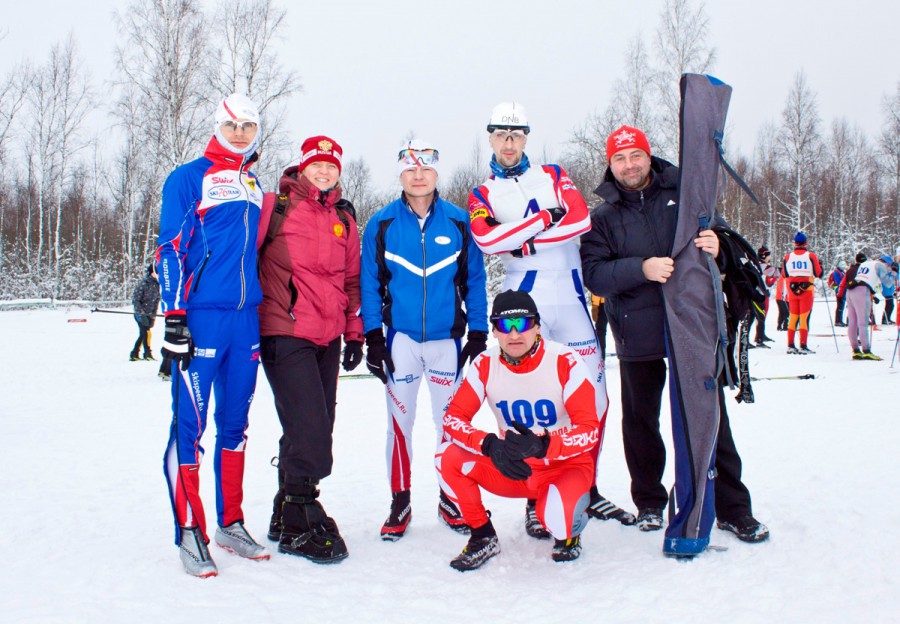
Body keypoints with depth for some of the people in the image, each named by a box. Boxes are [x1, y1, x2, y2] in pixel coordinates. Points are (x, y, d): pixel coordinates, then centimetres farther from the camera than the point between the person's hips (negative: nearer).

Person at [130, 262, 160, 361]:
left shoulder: (157, 284, 3)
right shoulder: (143, 283, -16)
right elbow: (135, 299, -16)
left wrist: (154, 315, 6)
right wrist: (141, 313, -21)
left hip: (149, 314, 6)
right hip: (140, 314, -6)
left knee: (143, 334, 11)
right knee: (146, 333, -7)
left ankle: (134, 354, 21)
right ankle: (147, 354, 5)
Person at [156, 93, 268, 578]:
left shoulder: (254, 187, 18)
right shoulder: (189, 178, 0)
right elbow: (170, 249, -5)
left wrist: (266, 316, 21)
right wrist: (174, 317, -12)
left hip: (246, 319, 6)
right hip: (201, 317, -6)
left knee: (235, 423, 11)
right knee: (190, 423, -4)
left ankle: (230, 523, 21)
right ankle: (189, 533, 4)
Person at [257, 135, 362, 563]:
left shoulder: (344, 219, 15)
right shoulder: (275, 206, -2)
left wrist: (354, 334, 15)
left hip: (328, 339, 6)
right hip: (284, 335, -6)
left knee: (315, 429, 10)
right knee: (308, 430, -12)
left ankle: (287, 514, 25)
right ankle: (299, 526, 2)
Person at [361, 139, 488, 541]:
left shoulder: (459, 222, 1)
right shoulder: (381, 224, 0)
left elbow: (475, 281, 5)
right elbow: (370, 283, 2)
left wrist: (478, 334, 1)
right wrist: (372, 337, -3)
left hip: (448, 337, 0)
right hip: (400, 337, 0)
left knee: (451, 419, 5)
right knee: (399, 417, 3)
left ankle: (451, 498, 21)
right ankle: (400, 501, 16)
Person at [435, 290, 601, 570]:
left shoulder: (566, 362, -20)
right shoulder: (485, 365, -10)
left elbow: (590, 430, -24)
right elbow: (453, 417, -14)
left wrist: (542, 445, -42)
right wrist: (490, 445, -33)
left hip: (566, 466, -3)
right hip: (513, 468, 4)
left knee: (556, 518, -35)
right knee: (448, 457, -19)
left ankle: (569, 531, 7)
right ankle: (483, 537, 3)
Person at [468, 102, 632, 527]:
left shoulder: (553, 176, 14)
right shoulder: (482, 195, 11)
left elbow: (580, 219, -5)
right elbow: (486, 239, -10)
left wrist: (520, 242, -10)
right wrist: (545, 218, -11)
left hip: (571, 299, 2)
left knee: (593, 395, 3)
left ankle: (587, 487, 17)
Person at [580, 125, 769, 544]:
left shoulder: (684, 195, 6)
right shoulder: (603, 218, 5)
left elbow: (718, 234, 11)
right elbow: (594, 274, -6)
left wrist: (717, 246, -13)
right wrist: (641, 269, -22)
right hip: (638, 333, 0)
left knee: (711, 415, 4)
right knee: (640, 420, 9)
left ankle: (732, 508, 16)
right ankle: (649, 502, 27)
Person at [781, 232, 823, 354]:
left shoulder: (788, 257, 2)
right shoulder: (811, 256, -5)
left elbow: (784, 274, 11)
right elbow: (818, 274, -1)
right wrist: (820, 264, 18)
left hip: (793, 290, 3)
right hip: (807, 290, -2)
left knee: (793, 317, 8)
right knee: (804, 318, -3)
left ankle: (790, 345, 8)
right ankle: (803, 346, -6)